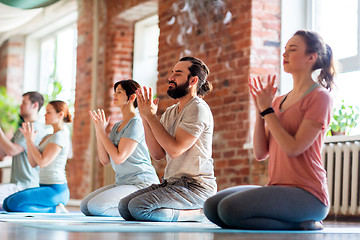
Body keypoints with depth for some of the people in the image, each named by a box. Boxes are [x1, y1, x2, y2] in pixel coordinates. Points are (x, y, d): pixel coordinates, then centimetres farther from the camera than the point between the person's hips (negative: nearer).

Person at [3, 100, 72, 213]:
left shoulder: (60, 136, -12)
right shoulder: (48, 137, 18)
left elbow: (42, 162, -18)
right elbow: (33, 163, 12)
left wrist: (30, 140, -10)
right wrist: (28, 139, 4)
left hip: (55, 190, -10)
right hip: (46, 188, 10)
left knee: (13, 204, -22)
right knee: (7, 203, 4)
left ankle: (55, 210, -11)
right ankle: (54, 209, 3)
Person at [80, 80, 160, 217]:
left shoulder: (136, 123, -13)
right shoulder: (117, 126, 15)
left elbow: (118, 158, -19)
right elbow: (105, 160, 9)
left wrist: (102, 131, -11)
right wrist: (98, 131, 1)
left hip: (142, 184, -10)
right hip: (122, 183, 10)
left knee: (95, 206, -24)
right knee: (84, 206, 1)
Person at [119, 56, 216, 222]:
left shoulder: (198, 109, -11)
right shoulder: (170, 113, 15)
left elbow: (175, 149, -21)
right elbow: (158, 154, 5)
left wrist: (151, 116, -14)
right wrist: (145, 117, -2)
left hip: (195, 186, -9)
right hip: (171, 183, 9)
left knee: (138, 208, -23)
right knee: (124, 206, -3)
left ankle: (197, 213, -7)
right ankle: (192, 211, 5)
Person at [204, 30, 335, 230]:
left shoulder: (319, 97, -5)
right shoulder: (279, 101, 18)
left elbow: (294, 148, -15)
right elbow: (260, 153, 10)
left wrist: (267, 110, -7)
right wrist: (260, 109, 2)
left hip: (307, 194, -8)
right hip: (278, 189, 8)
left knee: (229, 208, -26)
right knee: (212, 206, -9)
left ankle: (299, 225, -9)